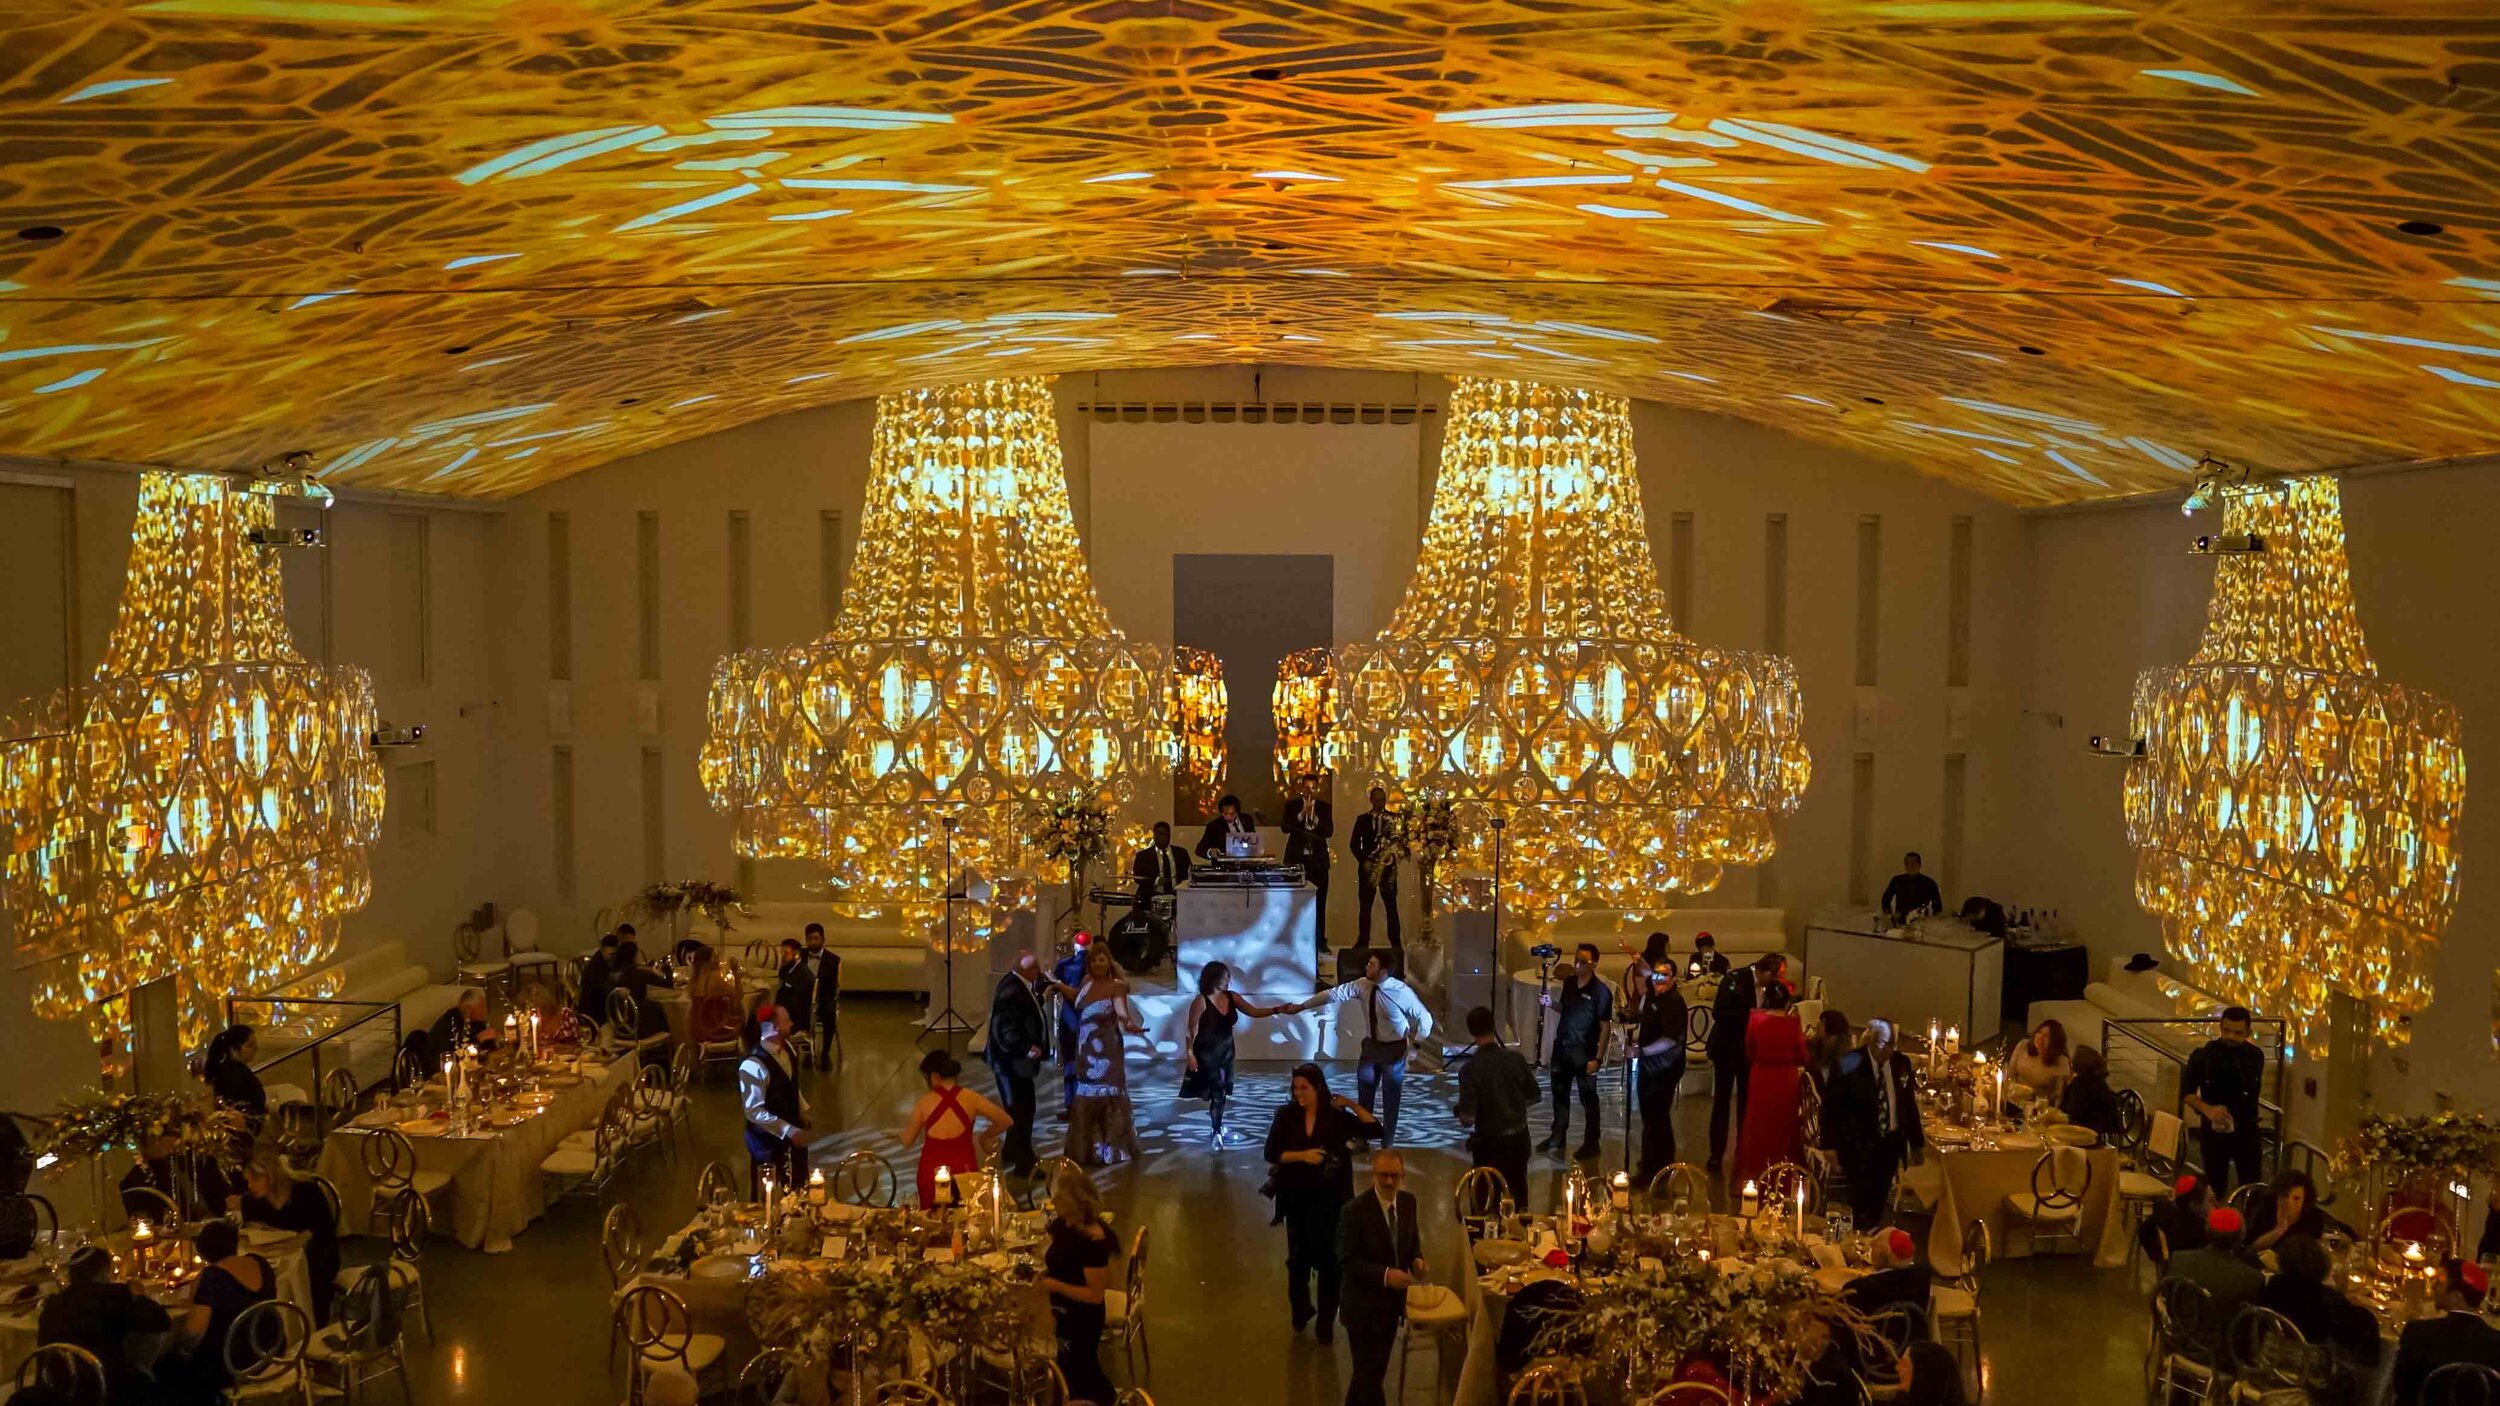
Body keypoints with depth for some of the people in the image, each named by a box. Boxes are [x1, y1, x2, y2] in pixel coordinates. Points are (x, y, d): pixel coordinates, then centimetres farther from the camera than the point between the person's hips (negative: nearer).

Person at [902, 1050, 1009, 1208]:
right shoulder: (970, 1098, -8)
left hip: (932, 1172, 0)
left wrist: (901, 1133, 24)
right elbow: (1006, 1120, -3)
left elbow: (907, 1141, 1)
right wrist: (985, 1136, 14)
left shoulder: (925, 1102, -8)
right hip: (964, 1170, 0)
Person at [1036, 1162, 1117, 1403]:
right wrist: (1045, 1271, -8)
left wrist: (1055, 1285, -28)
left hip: (1082, 1318, -8)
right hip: (1063, 1312, 8)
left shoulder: (1093, 1239, -32)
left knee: (1078, 1372, 15)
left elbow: (1096, 1294, -28)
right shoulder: (1063, 1225, -8)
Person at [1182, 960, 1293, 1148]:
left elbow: (1254, 1012, -1)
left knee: (1222, 1091, 12)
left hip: (1226, 1052, 6)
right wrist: (1190, 1054, -15)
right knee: (1216, 1091, -6)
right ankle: (1217, 1131, 8)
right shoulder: (1201, 1001, -18)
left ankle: (1218, 1127, 29)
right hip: (1207, 1054, -6)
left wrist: (1278, 1010, -12)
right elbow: (1192, 1030, -14)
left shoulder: (1232, 998, -2)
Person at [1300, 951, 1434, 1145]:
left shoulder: (1402, 992, -24)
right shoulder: (1362, 985, -12)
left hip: (1394, 1049, -4)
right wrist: (1301, 1006, -10)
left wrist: (1415, 1043, -11)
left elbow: (1425, 1018, -14)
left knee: (1390, 1099, 9)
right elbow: (1335, 994, -10)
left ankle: (1387, 1145, 26)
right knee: (1365, 1096, 14)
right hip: (1370, 1045, 4)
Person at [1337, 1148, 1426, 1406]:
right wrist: (1384, 1275, -30)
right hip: (1363, 1305, -6)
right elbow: (1345, 1262, -20)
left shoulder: (1409, 1202, -2)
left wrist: (1416, 1259, -9)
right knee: (1370, 1374, -1)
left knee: (1376, 1369, 21)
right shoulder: (1355, 1211, -21)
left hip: (1392, 1300, 6)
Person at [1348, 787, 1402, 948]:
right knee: (1365, 906, 3)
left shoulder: (1394, 819, 7)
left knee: (1391, 906, -4)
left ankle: (1396, 942, -1)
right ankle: (1363, 941, 10)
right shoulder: (1362, 819, 8)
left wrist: (1396, 852, -18)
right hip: (1368, 866, 1)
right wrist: (1363, 860, -7)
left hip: (1388, 866, -1)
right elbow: (1354, 844, 5)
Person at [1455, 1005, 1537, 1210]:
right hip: (1519, 1137, 4)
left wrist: (1461, 1114, -1)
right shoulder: (1516, 1058, -11)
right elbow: (1533, 1097, 2)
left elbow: (1467, 1120, -23)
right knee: (1519, 1193, 23)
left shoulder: (1469, 1070, -22)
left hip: (1490, 1142, -4)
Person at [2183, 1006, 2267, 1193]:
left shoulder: (2255, 1056, -3)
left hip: (2246, 1131, 1)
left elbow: (2254, 1091, 6)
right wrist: (2207, 1109, -21)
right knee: (2215, 1187, 6)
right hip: (2214, 1130, -1)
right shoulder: (2203, 1055, -8)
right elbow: (2187, 1091, -8)